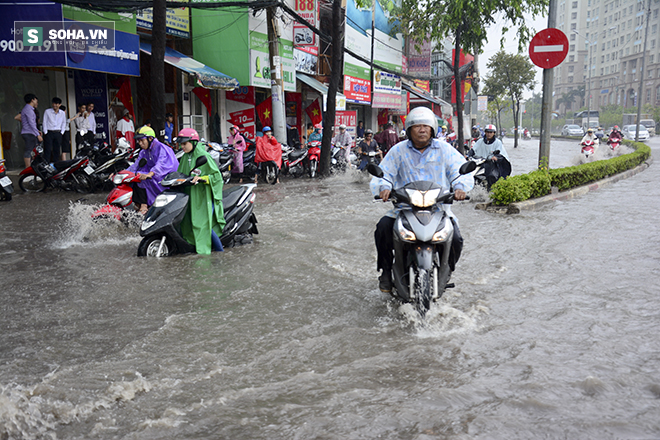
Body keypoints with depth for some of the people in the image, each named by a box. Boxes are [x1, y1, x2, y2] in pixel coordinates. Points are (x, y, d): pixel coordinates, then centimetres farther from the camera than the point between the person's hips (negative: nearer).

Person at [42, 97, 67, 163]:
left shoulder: (62, 113, 9)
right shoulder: (47, 111, 2)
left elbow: (64, 123, 16)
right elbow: (44, 122, 2)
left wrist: (62, 132, 5)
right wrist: (45, 132, -5)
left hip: (58, 133, 3)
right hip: (49, 133, -3)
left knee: (57, 151, 4)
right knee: (47, 150, -7)